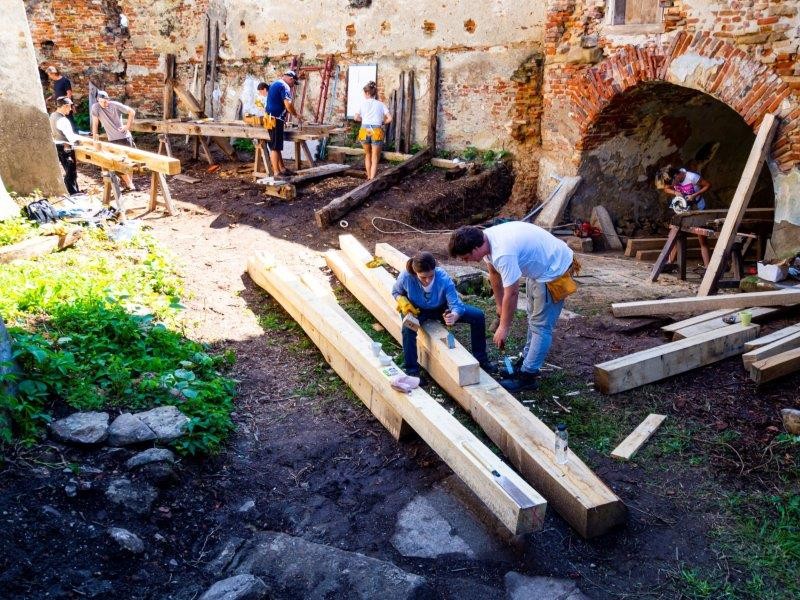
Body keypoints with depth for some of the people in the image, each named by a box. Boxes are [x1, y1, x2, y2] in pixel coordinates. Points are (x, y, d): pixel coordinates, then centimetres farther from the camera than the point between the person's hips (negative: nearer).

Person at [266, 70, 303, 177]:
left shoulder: (273, 84, 21)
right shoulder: (284, 86, -10)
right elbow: (288, 104, -20)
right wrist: (296, 116, -7)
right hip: (276, 119, -10)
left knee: (277, 146, 13)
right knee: (275, 147, -9)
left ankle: (282, 168, 19)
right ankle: (277, 173, -7)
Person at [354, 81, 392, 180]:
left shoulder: (363, 103, 9)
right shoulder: (381, 104, 9)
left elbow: (356, 118, 11)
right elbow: (389, 119, 1)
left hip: (365, 131, 1)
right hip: (376, 132, -1)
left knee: (368, 155, 22)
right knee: (375, 159, 3)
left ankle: (369, 178, 28)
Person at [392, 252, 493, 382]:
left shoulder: (443, 277, -34)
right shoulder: (406, 277, -30)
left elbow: (455, 304, -34)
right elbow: (396, 292, -6)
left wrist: (454, 316, -57)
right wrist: (403, 302, -27)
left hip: (441, 308, 1)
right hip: (418, 310, -1)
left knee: (478, 316, -13)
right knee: (408, 328, -37)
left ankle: (480, 359, 7)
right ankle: (412, 371, -19)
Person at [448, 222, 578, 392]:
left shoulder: (503, 254, -36)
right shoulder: (486, 239, -7)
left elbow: (511, 294, -29)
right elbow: (494, 273, 10)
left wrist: (504, 327, -17)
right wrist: (499, 305, 18)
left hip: (554, 270, -10)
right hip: (539, 266, 10)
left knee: (540, 325, -6)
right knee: (533, 318, 20)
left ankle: (527, 376, -1)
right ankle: (527, 361, 34)